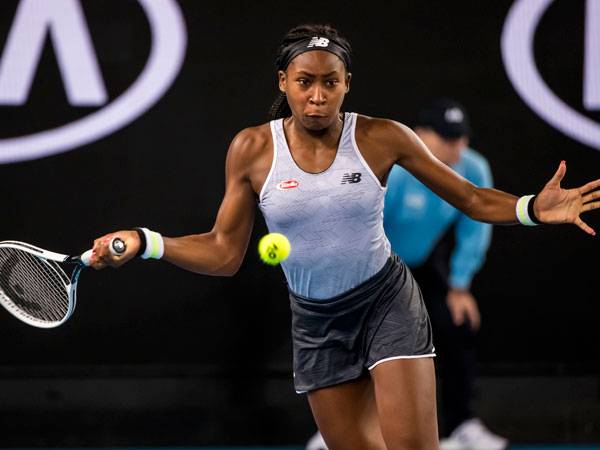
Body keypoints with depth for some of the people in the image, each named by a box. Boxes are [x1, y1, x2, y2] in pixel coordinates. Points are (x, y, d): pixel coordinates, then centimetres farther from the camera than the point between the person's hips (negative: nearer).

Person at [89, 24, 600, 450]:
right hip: (315, 321, 2)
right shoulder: (251, 150, -8)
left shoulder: (383, 138, -11)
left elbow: (473, 199, -5)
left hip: (387, 302, -2)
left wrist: (535, 209, -23)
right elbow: (224, 252, -2)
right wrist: (143, 242, -14)